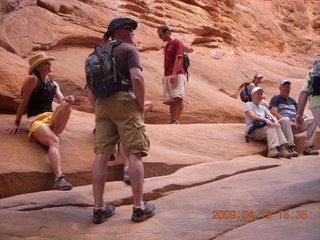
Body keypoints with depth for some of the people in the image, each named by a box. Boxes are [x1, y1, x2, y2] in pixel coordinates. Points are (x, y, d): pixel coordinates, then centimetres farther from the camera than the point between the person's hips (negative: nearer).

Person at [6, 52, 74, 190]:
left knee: (66, 104, -25)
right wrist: (17, 123, 1)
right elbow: (24, 102, 1)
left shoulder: (53, 84, 19)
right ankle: (59, 179, -49)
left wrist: (67, 100, -20)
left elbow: (61, 99, 4)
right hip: (36, 120, -6)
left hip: (52, 119, 6)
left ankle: (50, 135, -19)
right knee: (54, 141, -35)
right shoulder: (33, 79, 0)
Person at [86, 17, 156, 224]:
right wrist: (142, 106, -7)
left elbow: (90, 86, 20)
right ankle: (139, 207, 0)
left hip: (102, 105, 7)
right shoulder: (129, 49, 1)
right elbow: (137, 78, -15)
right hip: (125, 101, -6)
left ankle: (99, 208, 6)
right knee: (134, 154, -3)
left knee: (102, 155, 3)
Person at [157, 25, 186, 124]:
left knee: (178, 98, -16)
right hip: (168, 76, 8)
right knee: (171, 100, 3)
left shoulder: (177, 43, -2)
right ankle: (172, 121, 3)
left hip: (177, 75, -8)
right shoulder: (167, 46, 23)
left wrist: (174, 74, -20)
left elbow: (178, 59, -12)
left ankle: (177, 121, -21)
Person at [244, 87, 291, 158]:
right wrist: (265, 119, -26)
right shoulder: (249, 105, 7)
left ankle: (282, 148, -34)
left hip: (264, 129, 6)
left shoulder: (263, 107, 27)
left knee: (277, 126, -23)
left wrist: (276, 121, -13)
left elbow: (272, 116, 12)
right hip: (253, 131, -6)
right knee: (271, 127, -30)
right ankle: (272, 150, -43)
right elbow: (252, 116, -11)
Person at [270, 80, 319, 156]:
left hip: (294, 125, 5)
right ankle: (290, 148, -44)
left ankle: (308, 148, -18)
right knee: (285, 119, -39)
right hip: (282, 124, -5)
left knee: (312, 120, -15)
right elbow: (274, 113, -4)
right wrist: (289, 123, -15)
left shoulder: (292, 100, 30)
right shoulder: (275, 98, 12)